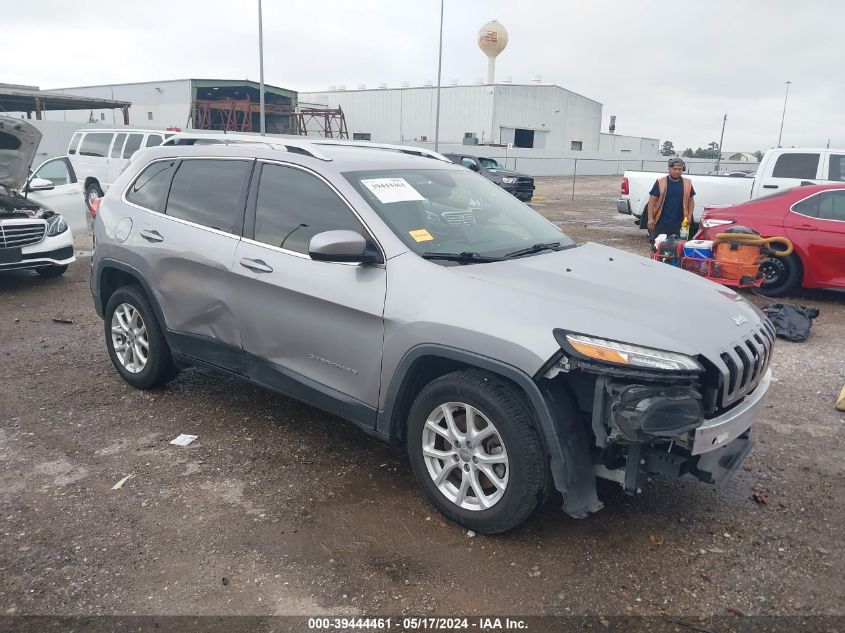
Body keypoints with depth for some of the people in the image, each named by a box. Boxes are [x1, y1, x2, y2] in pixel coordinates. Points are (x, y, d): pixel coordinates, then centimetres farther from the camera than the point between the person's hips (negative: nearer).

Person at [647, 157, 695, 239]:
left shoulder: (687, 183, 8)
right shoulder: (660, 182, 0)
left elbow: (691, 200, 15)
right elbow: (652, 201, -2)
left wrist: (689, 216, 3)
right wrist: (650, 218, -9)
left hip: (680, 223, 2)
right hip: (662, 222, -2)